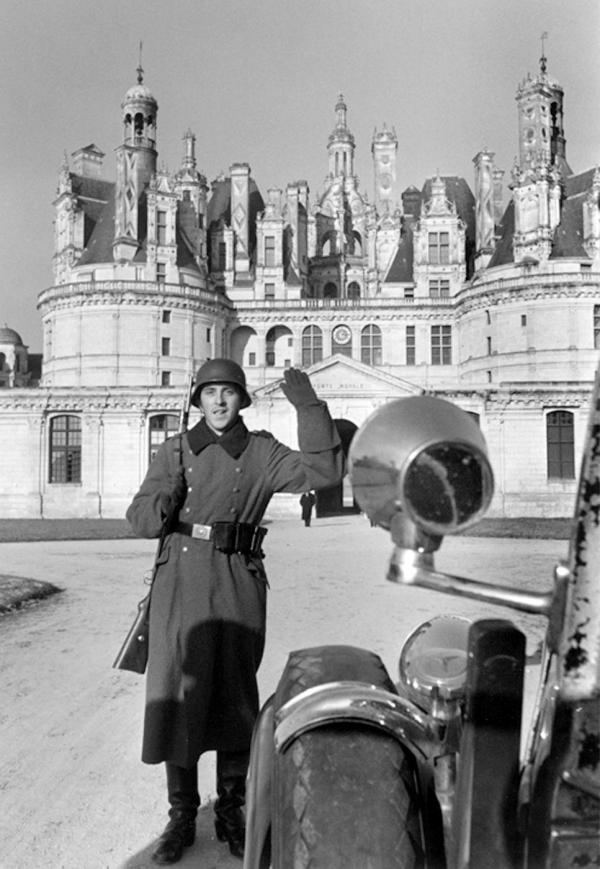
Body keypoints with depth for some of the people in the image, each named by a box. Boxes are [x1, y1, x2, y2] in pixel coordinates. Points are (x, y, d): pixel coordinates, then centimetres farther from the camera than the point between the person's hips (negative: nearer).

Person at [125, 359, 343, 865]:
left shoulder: (261, 453, 3)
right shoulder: (175, 451, 5)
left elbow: (325, 471, -9)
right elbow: (140, 519, 2)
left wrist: (309, 408, -15)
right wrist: (162, 503, -21)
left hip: (238, 584, 0)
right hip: (181, 581, 1)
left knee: (235, 698, 9)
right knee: (177, 695, 3)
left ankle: (231, 812, 28)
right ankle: (182, 817, 20)